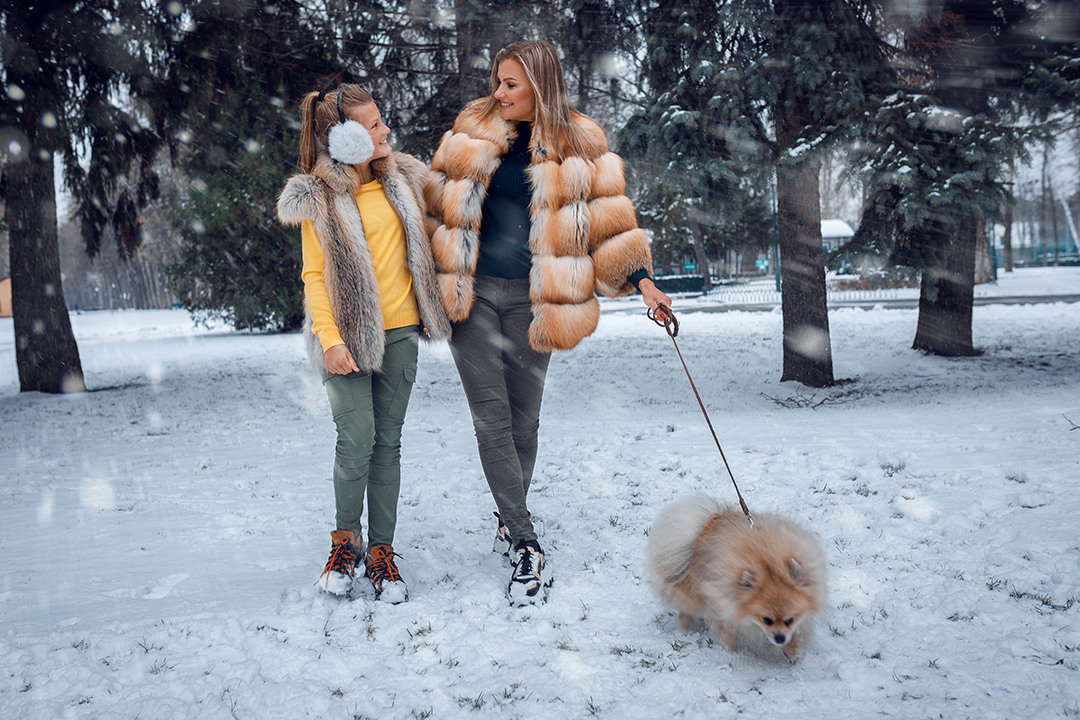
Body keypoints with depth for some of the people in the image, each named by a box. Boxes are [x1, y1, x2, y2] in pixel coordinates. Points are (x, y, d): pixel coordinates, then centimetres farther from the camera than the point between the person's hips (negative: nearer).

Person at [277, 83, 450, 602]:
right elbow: (315, 276, -6)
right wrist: (329, 338, -15)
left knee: (388, 441, 5)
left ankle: (381, 551, 12)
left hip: (400, 330, 4)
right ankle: (346, 540, 13)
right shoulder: (320, 198, -5)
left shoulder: (401, 178, 10)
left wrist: (435, 309, 18)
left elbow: (421, 243, 22)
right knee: (357, 439, -10)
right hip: (350, 334, -4)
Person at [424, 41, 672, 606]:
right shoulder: (472, 131, 6)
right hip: (472, 294, 1)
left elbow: (608, 216, 3)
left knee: (523, 419, 7)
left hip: (529, 299, -1)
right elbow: (439, 203, 13)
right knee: (491, 419, -5)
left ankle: (510, 519, 31)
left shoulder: (579, 146, 2)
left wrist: (640, 277, -6)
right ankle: (527, 548, 0)